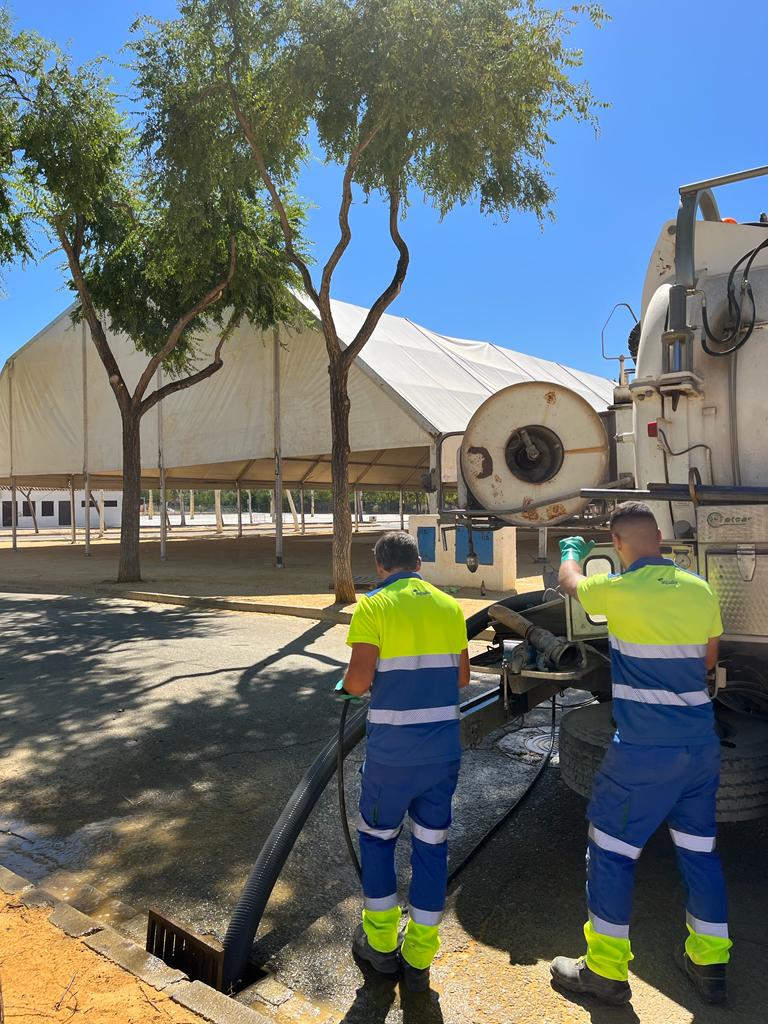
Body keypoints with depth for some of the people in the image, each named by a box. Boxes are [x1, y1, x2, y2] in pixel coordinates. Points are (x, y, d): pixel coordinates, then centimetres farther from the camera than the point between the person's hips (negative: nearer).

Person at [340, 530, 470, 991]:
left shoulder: (373, 607, -10)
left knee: (377, 837, 19)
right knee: (432, 846, 15)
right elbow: (462, 678, 10)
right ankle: (419, 958, 26)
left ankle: (382, 943, 32)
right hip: (444, 750, 4)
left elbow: (358, 681, -16)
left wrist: (349, 682, 5)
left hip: (393, 752, -3)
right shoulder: (449, 606, 4)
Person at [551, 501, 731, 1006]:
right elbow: (709, 660, 14)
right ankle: (710, 963, 34)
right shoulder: (701, 590, 0)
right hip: (701, 743, 6)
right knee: (699, 849, 20)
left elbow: (571, 582, 8)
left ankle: (606, 970, 20)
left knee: (611, 850, 8)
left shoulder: (618, 590, -15)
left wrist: (572, 551, 29)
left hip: (644, 747, -6)